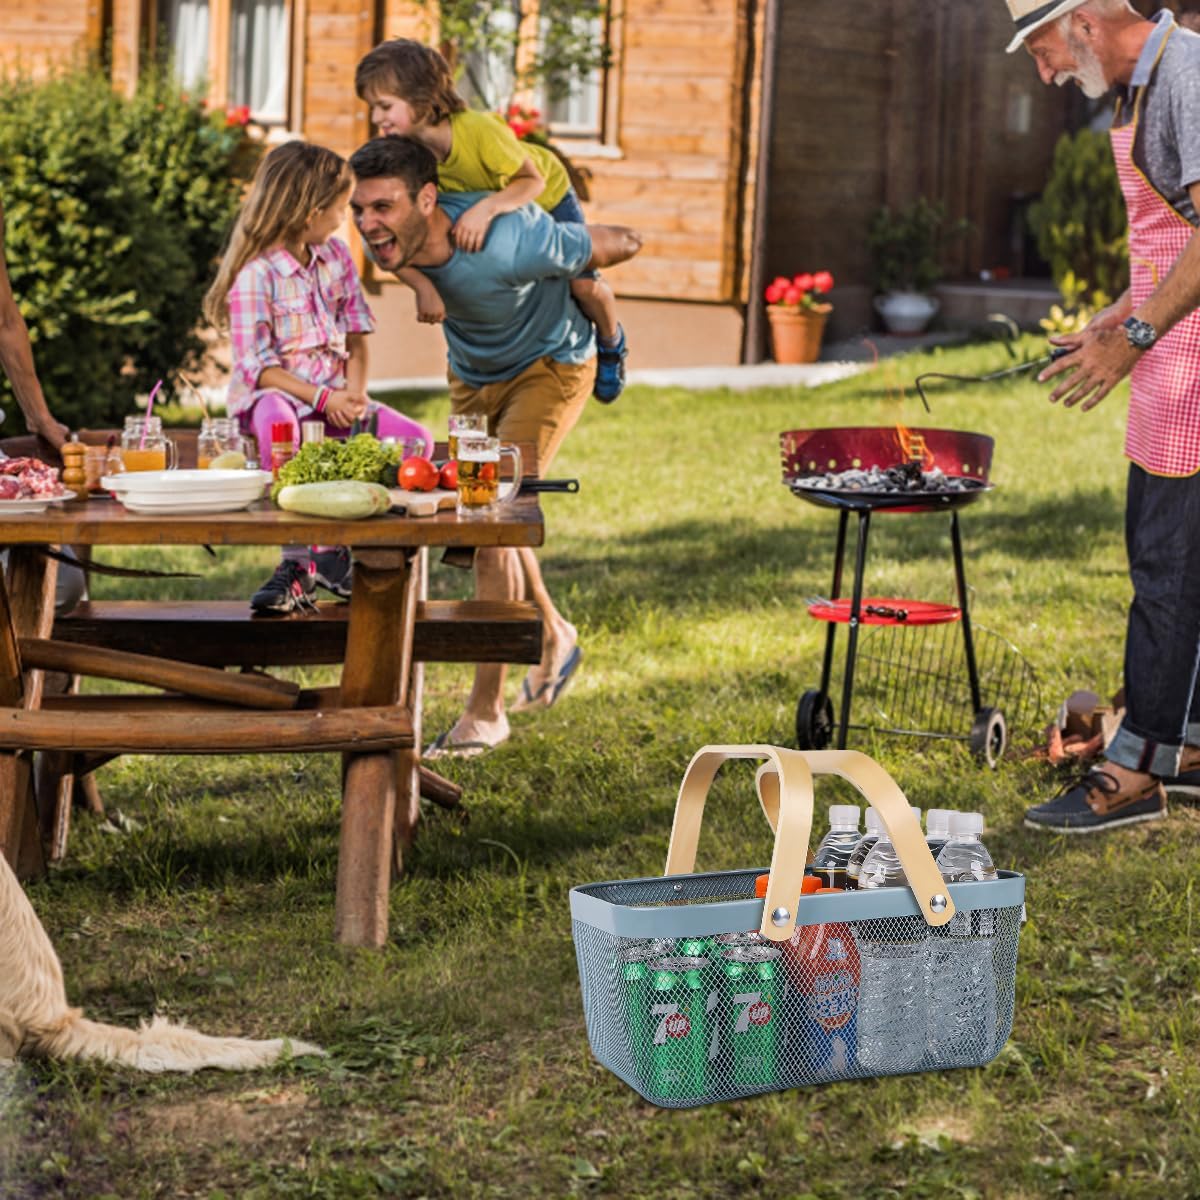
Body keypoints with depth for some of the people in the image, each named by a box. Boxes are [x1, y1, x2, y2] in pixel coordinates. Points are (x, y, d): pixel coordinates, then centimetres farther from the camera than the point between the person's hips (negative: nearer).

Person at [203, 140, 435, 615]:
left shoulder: (336, 256, 10)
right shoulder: (255, 274, -12)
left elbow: (356, 334, 11)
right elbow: (258, 365, -15)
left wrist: (354, 392, -7)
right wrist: (322, 398, -21)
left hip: (336, 396, 6)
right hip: (273, 394, -6)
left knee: (417, 440, -16)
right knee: (277, 423, -43)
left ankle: (331, 547, -10)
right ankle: (298, 561, -33)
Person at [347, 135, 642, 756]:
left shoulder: (508, 245, -41)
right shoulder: (389, 238, -25)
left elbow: (623, 243, -24)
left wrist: (572, 284, -8)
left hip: (547, 367, -7)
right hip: (473, 373, 7)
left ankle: (485, 712, -10)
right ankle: (553, 635, 47)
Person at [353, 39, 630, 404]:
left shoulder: (479, 129, -42)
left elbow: (532, 181, -34)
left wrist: (486, 208, -53)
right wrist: (423, 287, -46)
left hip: (547, 196, -4)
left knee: (583, 283, -13)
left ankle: (611, 342, 21)